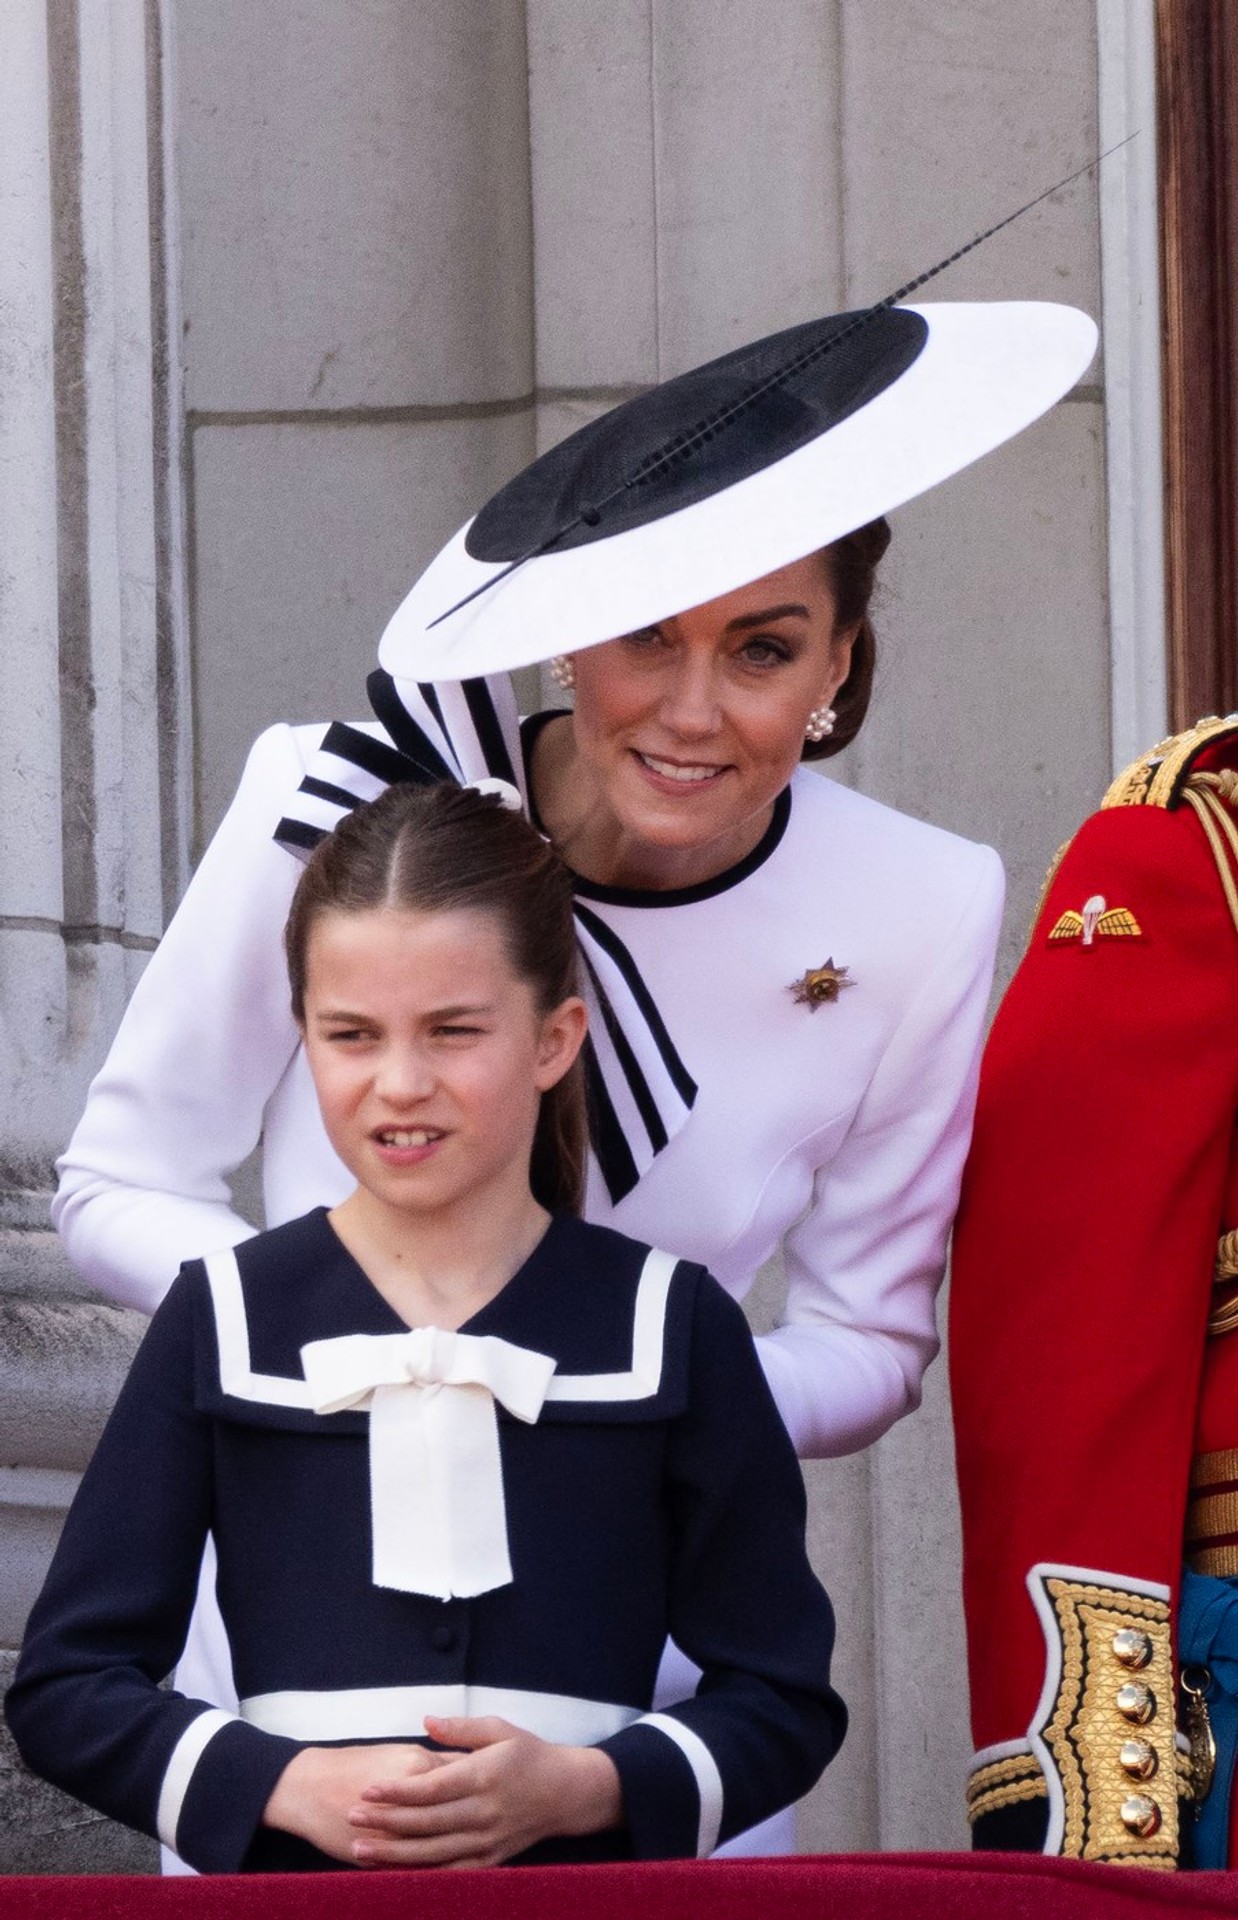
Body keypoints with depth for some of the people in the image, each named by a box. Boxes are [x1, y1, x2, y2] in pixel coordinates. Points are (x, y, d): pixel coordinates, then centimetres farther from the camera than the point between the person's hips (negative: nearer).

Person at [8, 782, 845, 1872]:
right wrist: (293, 1786, -6)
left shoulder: (668, 1325, 11)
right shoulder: (227, 1323, 11)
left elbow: (784, 1698, 11)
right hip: (288, 1887, 1)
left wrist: (585, 1787, -6)